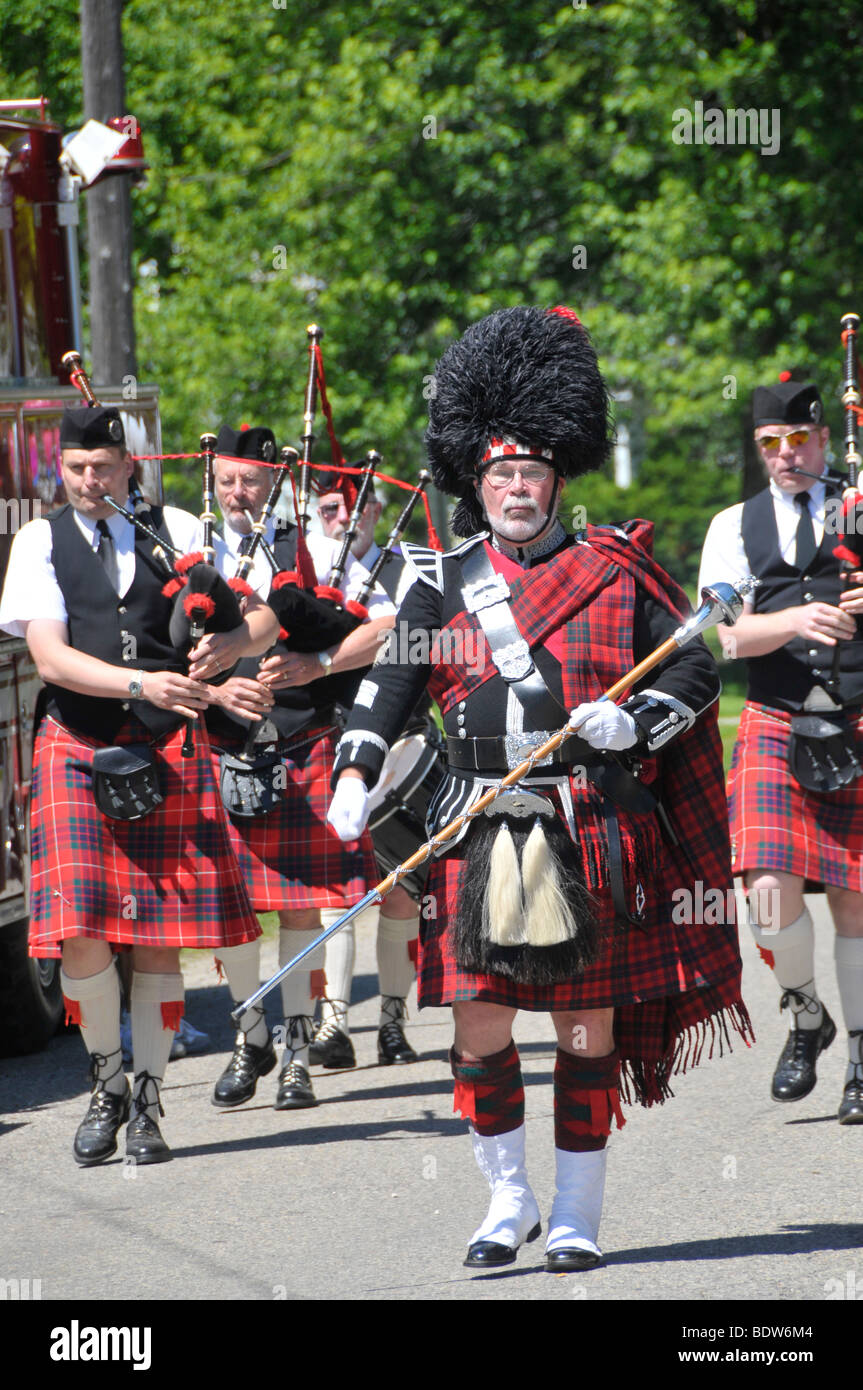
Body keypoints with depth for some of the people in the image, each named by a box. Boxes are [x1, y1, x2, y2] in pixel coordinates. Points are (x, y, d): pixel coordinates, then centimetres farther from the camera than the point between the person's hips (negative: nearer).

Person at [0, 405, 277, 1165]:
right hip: (78, 747, -1)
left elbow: (263, 617, 8)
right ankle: (109, 1086, 11)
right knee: (81, 931, -11)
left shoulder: (176, 530, 8)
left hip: (169, 748, 1)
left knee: (161, 936, 0)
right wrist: (143, 683, -21)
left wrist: (226, 646, -15)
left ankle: (148, 1105, 11)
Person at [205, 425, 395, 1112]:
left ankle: (298, 1049, 6)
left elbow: (387, 628, -2)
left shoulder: (316, 551, 6)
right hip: (222, 751, 1)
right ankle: (251, 1036, 20)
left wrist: (313, 664, -15)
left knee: (303, 901, -1)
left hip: (305, 750, -1)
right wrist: (217, 689, -15)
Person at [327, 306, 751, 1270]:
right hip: (481, 834, 1)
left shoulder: (615, 571, 5)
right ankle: (507, 1201, 14)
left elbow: (697, 667, 7)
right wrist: (355, 775, -15)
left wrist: (635, 720, -12)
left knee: (589, 1028, 2)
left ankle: (578, 1216, 12)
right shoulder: (444, 584, 8)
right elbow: (390, 682, 0)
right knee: (479, 1027, -2)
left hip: (596, 837, -1)